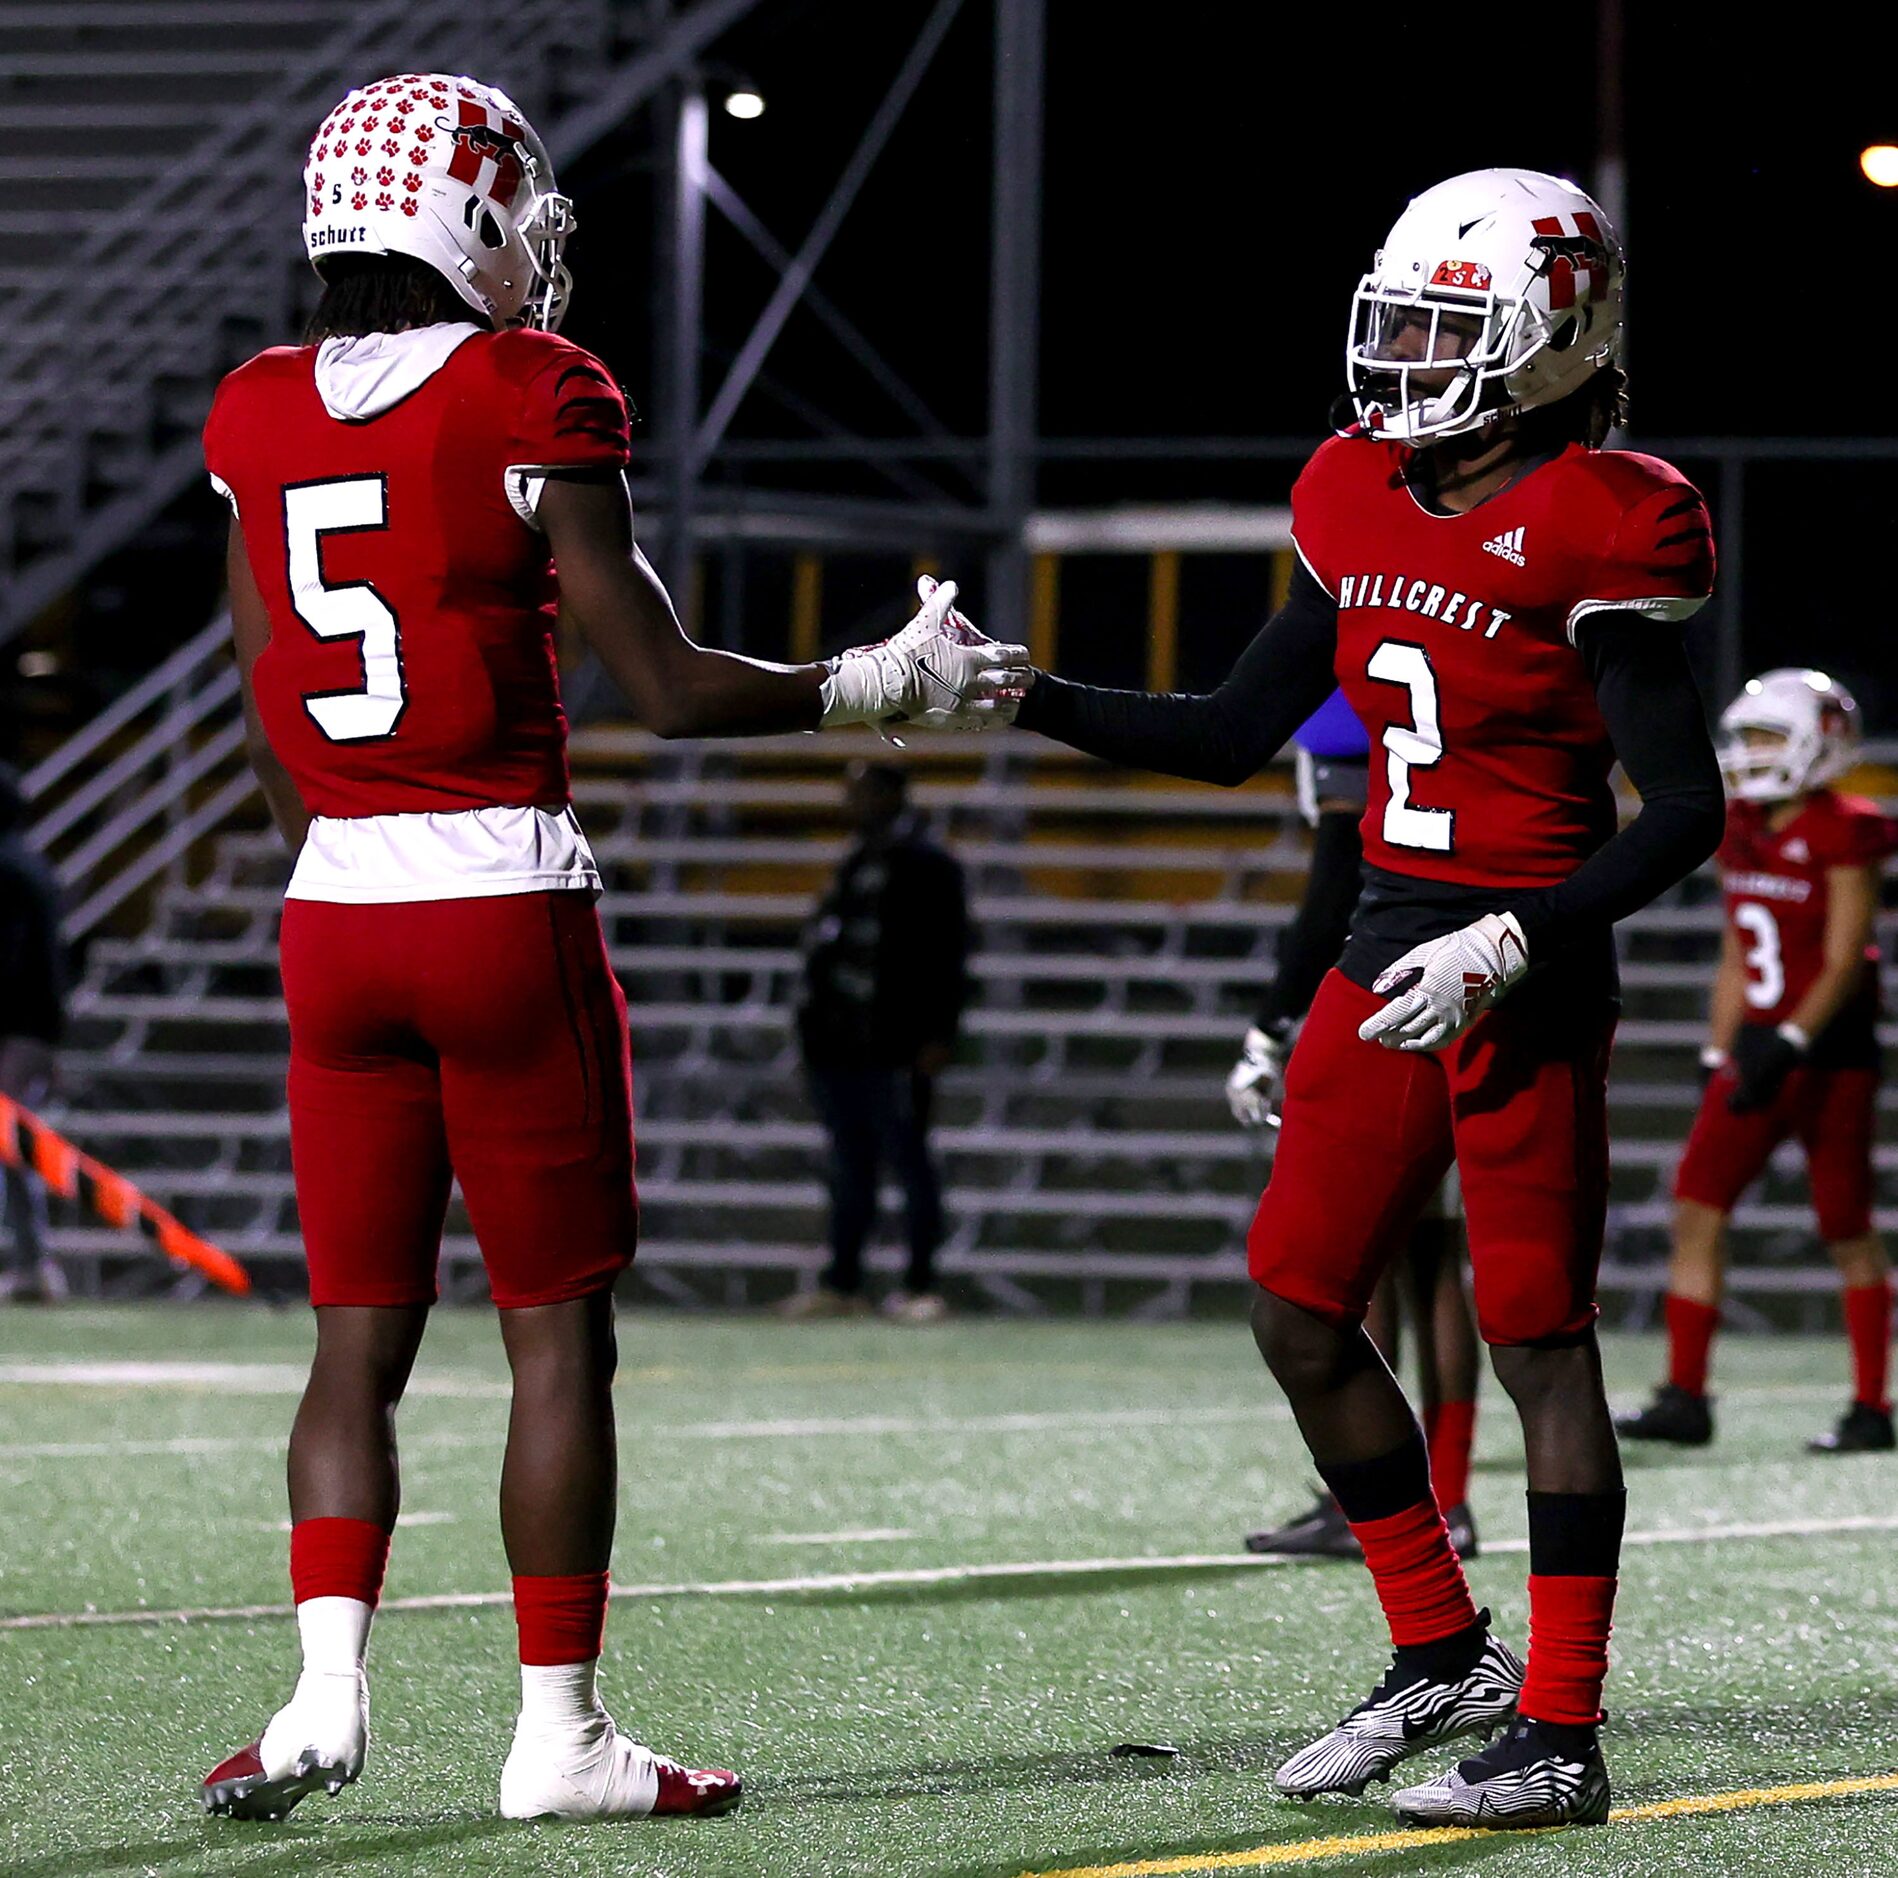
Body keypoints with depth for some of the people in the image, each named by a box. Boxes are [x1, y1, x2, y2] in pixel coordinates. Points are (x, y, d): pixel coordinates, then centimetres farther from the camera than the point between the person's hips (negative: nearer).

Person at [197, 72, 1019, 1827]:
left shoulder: (257, 417, 7)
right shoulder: (530, 400, -9)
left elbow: (271, 722, 13)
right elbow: (668, 689, -8)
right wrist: (881, 685, 4)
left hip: (338, 907, 5)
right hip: (506, 905, -5)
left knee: (359, 1334, 10)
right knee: (559, 1333, 3)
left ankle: (328, 1687, -4)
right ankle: (562, 1731, 5)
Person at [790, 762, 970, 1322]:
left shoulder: (925, 866, -7)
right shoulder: (856, 864, 19)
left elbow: (947, 959, -12)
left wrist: (939, 1037, -18)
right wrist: (815, 1023, 21)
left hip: (894, 1049, -8)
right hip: (839, 1045, 8)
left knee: (909, 1163, -2)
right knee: (849, 1167, 11)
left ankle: (920, 1286, 2)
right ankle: (841, 1282, 15)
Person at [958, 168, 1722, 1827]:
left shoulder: (1589, 533, -13)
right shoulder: (1367, 503, 9)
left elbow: (1684, 807, -13)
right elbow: (1237, 735, 15)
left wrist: (1510, 948, -21)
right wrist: (1033, 702, 5)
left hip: (1527, 983, -8)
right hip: (1391, 948, 8)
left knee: (1535, 1338, -4)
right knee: (1298, 1307, 8)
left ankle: (1562, 1735, 2)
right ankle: (1443, 1657, 22)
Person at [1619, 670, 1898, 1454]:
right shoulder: (1740, 832, 11)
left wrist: (1789, 1044, -23)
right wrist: (1719, 1055, 13)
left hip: (1830, 1053, -7)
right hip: (1760, 1043, 7)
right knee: (1697, 1211, -4)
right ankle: (1685, 1398, -3)